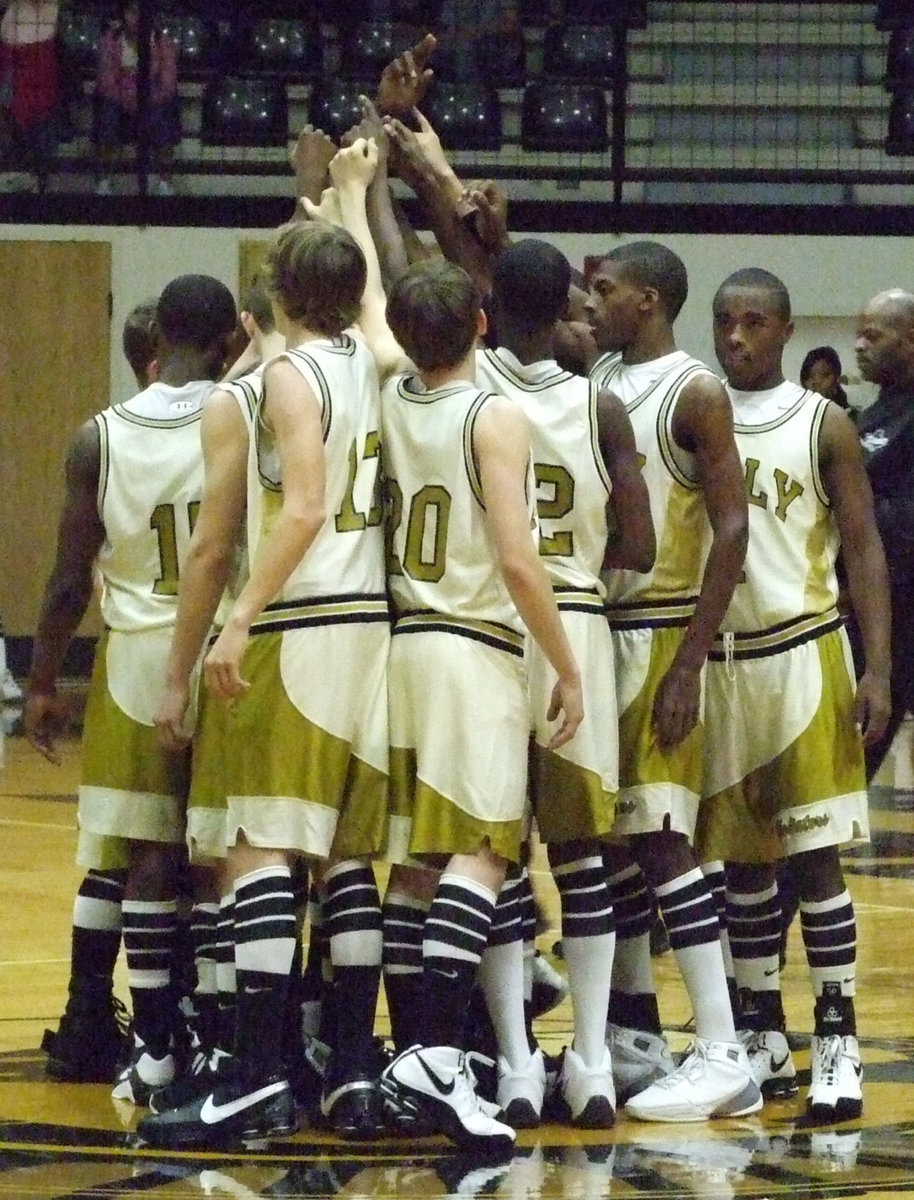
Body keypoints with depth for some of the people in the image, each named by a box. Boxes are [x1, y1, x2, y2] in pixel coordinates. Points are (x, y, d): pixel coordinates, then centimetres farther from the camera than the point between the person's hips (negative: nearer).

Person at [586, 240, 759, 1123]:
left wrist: (689, 666, -20)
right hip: (595, 629, 8)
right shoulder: (599, 384, 12)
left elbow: (732, 530, -15)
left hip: (660, 634, -8)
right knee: (608, 839, 10)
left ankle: (724, 1059, -13)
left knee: (660, 840, -12)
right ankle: (635, 1040, 18)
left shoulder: (693, 394, -11)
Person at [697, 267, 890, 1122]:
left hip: (801, 652, -3)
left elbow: (864, 551, -2)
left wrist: (877, 669, -12)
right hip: (715, 659, 3)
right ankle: (761, 1040, 15)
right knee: (740, 859, 7)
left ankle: (837, 1044, -6)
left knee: (813, 853, -7)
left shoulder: (822, 426, -1)